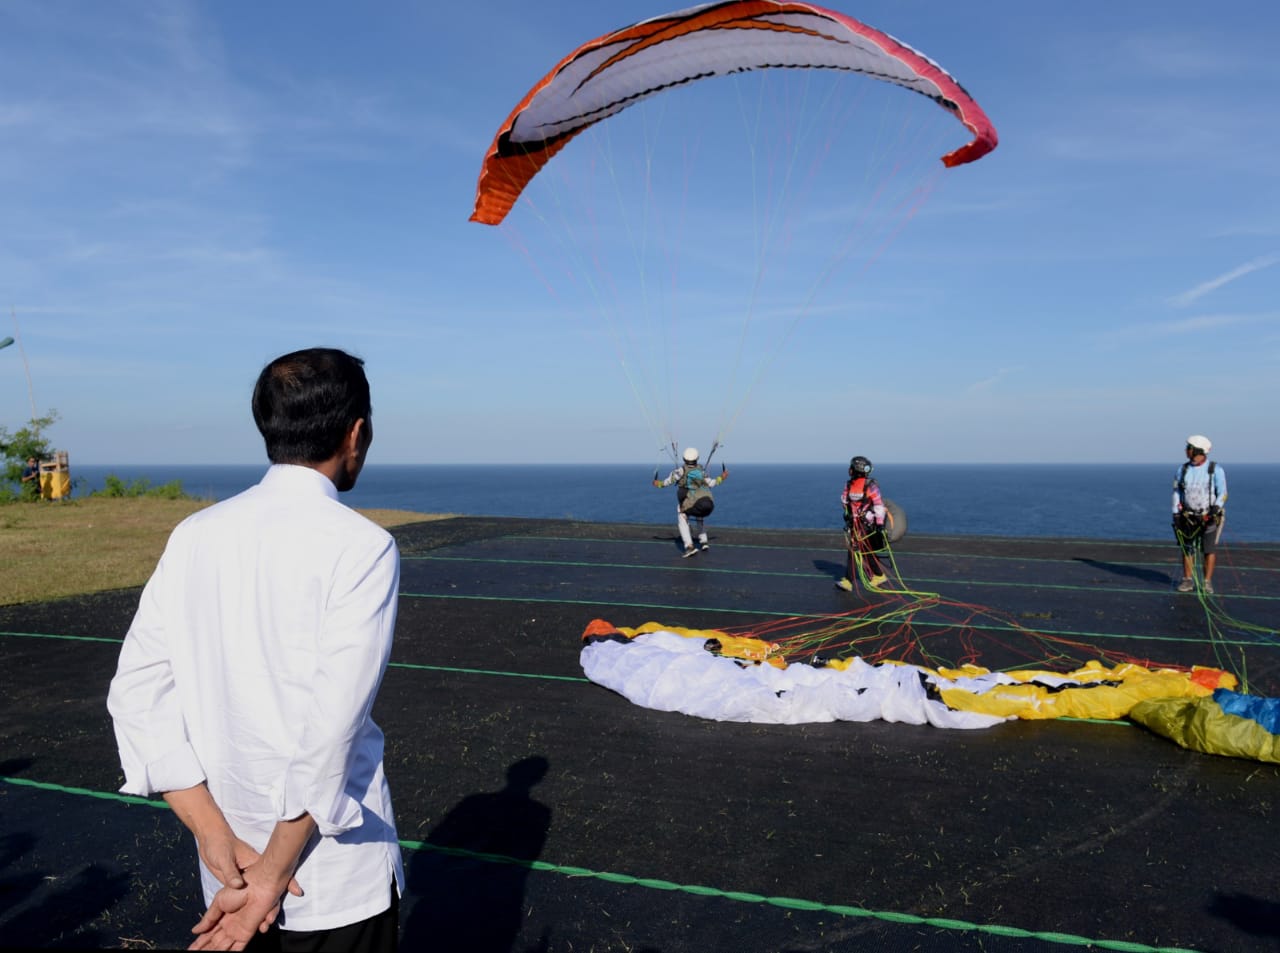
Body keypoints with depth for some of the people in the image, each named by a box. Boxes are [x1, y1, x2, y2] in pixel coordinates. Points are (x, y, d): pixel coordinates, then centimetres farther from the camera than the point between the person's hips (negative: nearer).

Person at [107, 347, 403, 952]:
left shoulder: (195, 536, -1)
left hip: (229, 866, 5)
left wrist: (217, 837, -5)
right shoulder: (360, 546, -18)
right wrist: (275, 873, -12)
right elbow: (331, 725, -22)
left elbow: (136, 693, -3)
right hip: (336, 880, -5)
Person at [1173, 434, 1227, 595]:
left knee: (1209, 550, -2)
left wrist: (1215, 509, -22)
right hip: (1188, 517, 3)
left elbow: (1222, 493, -6)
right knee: (1187, 549, 5)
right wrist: (1176, 514, -1)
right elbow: (1177, 492, 6)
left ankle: (1207, 582, 5)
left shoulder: (1215, 470, -6)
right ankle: (1187, 581, 13)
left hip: (1209, 517, -3)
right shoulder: (1183, 469, 4)